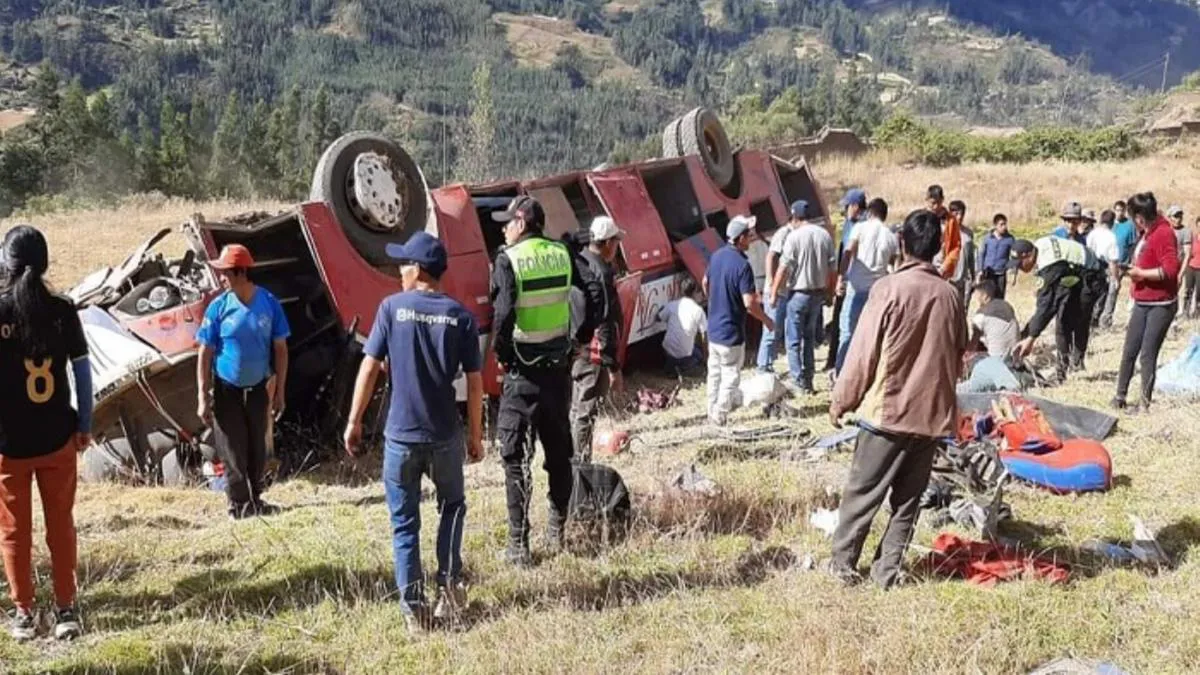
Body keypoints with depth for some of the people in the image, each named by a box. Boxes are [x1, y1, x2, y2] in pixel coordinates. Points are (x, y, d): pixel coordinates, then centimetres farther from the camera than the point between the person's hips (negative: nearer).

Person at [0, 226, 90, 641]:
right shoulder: (62, 311, -5)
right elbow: (82, 371, -1)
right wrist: (85, 424, 7)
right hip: (57, 438, 2)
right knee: (61, 525, 13)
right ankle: (65, 610, 17)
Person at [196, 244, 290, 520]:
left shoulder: (269, 303, -7)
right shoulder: (219, 307, -10)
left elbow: (280, 349, 0)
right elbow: (205, 354, -7)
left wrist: (280, 391, -1)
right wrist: (203, 398, -10)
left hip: (257, 389, 2)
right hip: (226, 390, -2)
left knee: (257, 449, 11)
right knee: (233, 450, 3)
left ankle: (255, 499, 27)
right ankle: (238, 504, 15)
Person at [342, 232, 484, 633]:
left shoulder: (392, 307, -5)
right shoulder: (460, 316, -2)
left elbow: (369, 368, -6)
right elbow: (474, 381, -1)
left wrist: (354, 421, 4)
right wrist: (476, 434, 9)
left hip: (400, 436, -1)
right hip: (445, 435, 1)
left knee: (405, 524, 10)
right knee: (452, 507, 24)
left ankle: (413, 607, 11)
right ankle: (449, 585, 14)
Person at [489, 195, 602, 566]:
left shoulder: (508, 260, -11)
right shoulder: (561, 255, 4)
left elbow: (503, 311, -23)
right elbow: (594, 292, -1)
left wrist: (500, 350, -9)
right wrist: (582, 334, 7)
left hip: (522, 371, -5)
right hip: (559, 367, 5)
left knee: (516, 459, 3)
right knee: (559, 452, 17)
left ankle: (518, 545, 4)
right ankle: (557, 532, 25)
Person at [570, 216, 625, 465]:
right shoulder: (601, 271, -18)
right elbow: (605, 324, -21)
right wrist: (613, 367, -19)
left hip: (571, 349, 9)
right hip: (592, 353, -9)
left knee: (575, 410, 19)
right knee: (585, 414, -2)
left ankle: (570, 461, 29)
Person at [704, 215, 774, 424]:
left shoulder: (717, 256, 1)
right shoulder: (742, 265, -23)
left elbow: (705, 283, 17)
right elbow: (750, 304, -25)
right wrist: (766, 320, -9)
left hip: (713, 328, 8)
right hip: (731, 332, -8)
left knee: (715, 372, 20)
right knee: (730, 375, 6)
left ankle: (713, 410, 31)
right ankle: (720, 417, 12)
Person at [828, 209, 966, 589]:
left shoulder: (890, 288, -12)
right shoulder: (950, 295, 2)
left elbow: (863, 353, -10)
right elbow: (959, 357, 11)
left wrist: (841, 401, 1)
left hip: (888, 409, -4)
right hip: (933, 413, 4)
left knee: (862, 491, 8)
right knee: (908, 498, 12)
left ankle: (843, 562, 15)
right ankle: (887, 569, 15)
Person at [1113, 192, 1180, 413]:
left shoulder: (1163, 233, -17)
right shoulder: (1146, 234, 10)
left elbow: (1170, 269, -25)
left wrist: (1141, 273, -17)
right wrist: (1135, 268, 4)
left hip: (1161, 305, -8)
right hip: (1142, 302, 8)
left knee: (1148, 354, -4)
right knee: (1129, 351, 10)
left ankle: (1145, 403, 4)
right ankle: (1120, 396, 19)